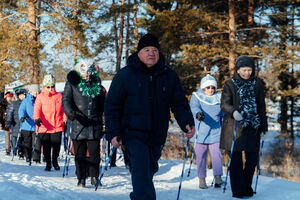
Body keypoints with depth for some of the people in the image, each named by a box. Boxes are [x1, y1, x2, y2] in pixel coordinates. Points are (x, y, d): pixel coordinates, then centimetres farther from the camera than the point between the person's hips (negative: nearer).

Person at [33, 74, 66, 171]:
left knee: (56, 145, -2)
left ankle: (55, 161, 23)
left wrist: (66, 120, -3)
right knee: (46, 147, 5)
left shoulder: (59, 96, 8)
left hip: (57, 126, 0)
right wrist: (37, 118, -24)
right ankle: (48, 163, 24)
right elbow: (37, 109, -6)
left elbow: (63, 110, 10)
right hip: (44, 127, 0)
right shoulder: (40, 97, 4)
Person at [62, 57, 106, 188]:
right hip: (78, 123, -2)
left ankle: (94, 177, 13)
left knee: (94, 152, 0)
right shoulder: (72, 83, 5)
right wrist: (69, 112, -23)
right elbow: (66, 100, -4)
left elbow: (102, 104, 20)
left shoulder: (97, 85, 13)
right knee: (80, 153, 3)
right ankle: (81, 178, 14)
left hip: (94, 124, 2)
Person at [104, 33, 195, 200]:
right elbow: (112, 106, -2)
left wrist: (187, 123, -14)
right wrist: (114, 133, -10)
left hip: (158, 136, 4)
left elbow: (179, 103, 5)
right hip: (134, 134, -4)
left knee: (150, 168, 19)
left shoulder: (169, 76, 5)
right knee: (141, 169, -18)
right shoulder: (125, 75, -5)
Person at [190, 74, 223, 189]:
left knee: (216, 154, -11)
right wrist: (198, 114, -40)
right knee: (201, 156, 3)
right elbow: (194, 107, -18)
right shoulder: (196, 97, 2)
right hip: (201, 132, -1)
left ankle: (218, 177, -11)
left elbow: (223, 113, 15)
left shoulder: (219, 98, 11)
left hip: (215, 132, 1)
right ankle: (201, 179, 13)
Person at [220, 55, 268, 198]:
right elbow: (224, 104, -5)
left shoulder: (257, 84, 10)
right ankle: (238, 190, 3)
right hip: (234, 126, -3)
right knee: (235, 158, -3)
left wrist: (264, 125, 12)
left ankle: (247, 186, 22)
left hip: (252, 127, 3)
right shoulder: (230, 84, 1)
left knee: (253, 157, 4)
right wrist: (233, 111, -26)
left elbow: (261, 106, 15)